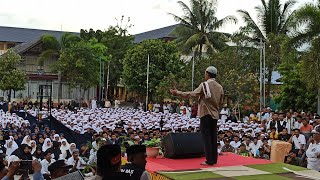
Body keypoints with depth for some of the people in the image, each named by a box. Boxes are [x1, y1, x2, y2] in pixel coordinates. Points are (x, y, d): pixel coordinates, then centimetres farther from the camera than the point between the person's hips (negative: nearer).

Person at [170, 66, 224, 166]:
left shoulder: (204, 85, -11)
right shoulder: (220, 87, 7)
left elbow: (192, 94, -14)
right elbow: (221, 102, 11)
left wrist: (178, 93, -7)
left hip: (206, 114, -6)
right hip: (215, 115, 6)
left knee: (206, 137, -2)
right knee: (213, 137, 12)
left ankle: (209, 160, -2)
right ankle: (214, 159, 15)